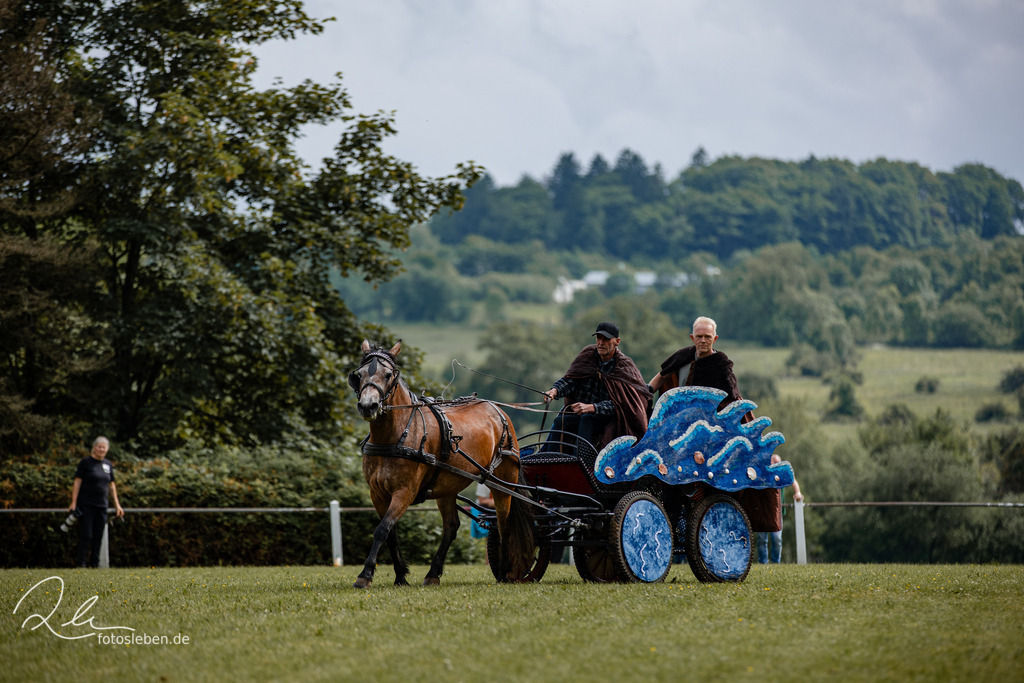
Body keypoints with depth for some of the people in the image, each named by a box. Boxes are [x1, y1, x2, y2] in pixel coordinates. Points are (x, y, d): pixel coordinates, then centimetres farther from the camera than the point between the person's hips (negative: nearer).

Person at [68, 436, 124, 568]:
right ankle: (82, 563, -5)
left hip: (101, 506, 5)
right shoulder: (86, 462, -2)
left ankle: (95, 563, 10)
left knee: (98, 536, 5)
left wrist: (116, 504, 16)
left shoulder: (108, 465, 14)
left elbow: (112, 485, 21)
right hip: (86, 505, -5)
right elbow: (77, 482, -5)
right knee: (85, 535, -7)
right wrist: (73, 503, -11)